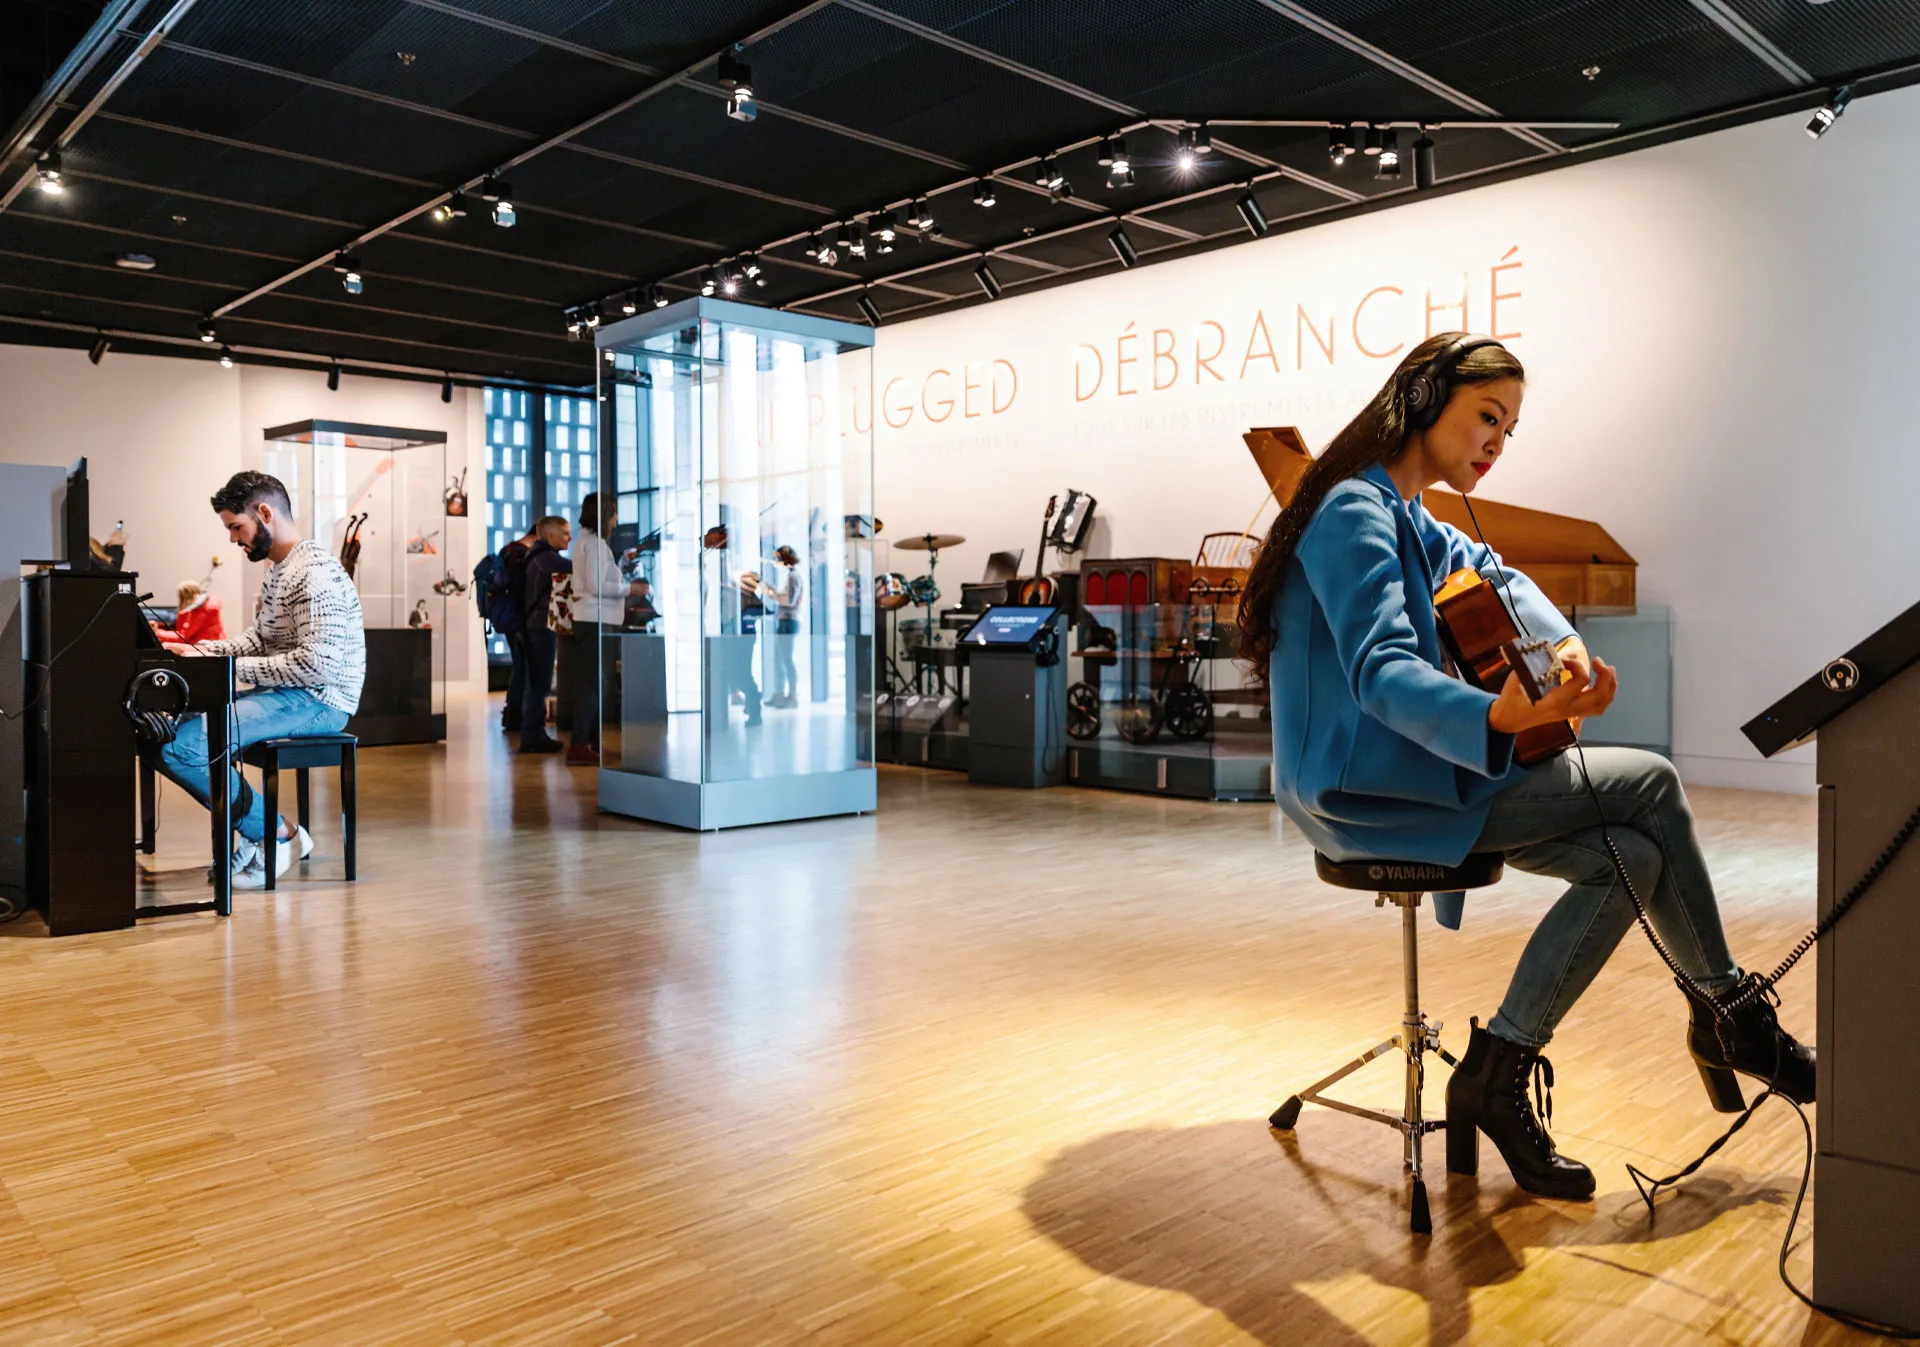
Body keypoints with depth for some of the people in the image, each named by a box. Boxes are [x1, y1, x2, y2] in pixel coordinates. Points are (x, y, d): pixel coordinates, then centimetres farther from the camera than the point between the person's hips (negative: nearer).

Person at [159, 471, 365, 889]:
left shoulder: (315, 573, -18)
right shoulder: (276, 570, 17)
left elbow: (317, 663, -26)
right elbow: (259, 639, 21)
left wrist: (235, 668, -21)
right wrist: (201, 651, 7)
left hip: (318, 702, -11)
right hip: (288, 695, 11)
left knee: (181, 745, -21)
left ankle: (275, 836, -4)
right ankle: (256, 831, 7)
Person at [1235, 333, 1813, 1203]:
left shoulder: (1402, 517, 17)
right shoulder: (1355, 511, -16)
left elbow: (1488, 573, 25)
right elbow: (1381, 672, -28)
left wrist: (1563, 644, 4)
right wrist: (1497, 719, -46)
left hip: (1408, 768, 10)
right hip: (1362, 790, -10)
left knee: (1630, 859, -3)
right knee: (1650, 784, -10)